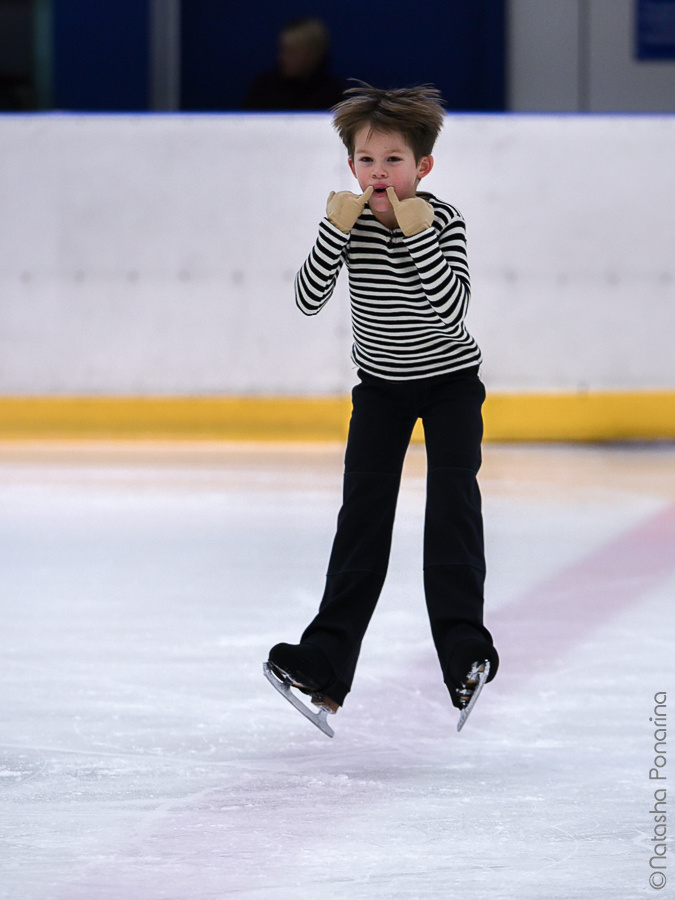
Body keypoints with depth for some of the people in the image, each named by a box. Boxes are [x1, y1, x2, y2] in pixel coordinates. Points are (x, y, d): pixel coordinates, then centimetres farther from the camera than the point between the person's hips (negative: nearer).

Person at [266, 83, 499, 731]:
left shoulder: (443, 222, -21)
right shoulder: (351, 221, -13)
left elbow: (449, 308, -33)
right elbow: (309, 299, -21)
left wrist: (420, 233, -39)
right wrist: (335, 229, -32)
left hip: (450, 382, -2)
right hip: (381, 384, 2)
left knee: (452, 500, -16)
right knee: (362, 512, -3)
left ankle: (463, 647, -15)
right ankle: (328, 661, -6)